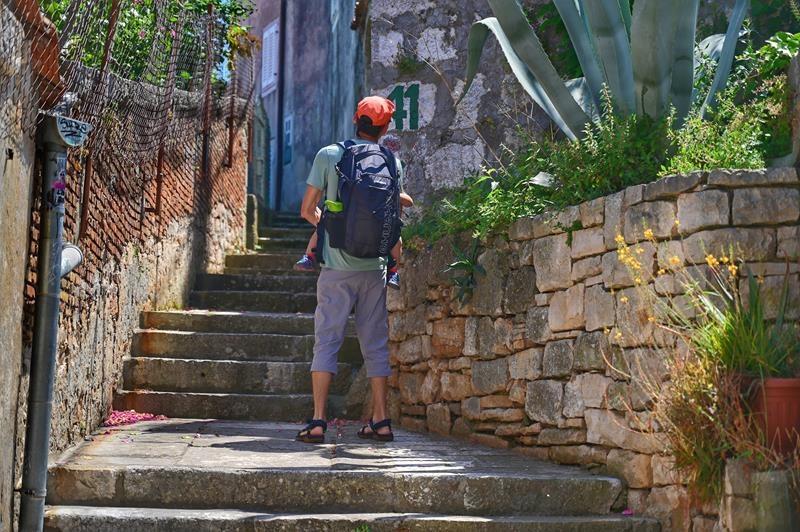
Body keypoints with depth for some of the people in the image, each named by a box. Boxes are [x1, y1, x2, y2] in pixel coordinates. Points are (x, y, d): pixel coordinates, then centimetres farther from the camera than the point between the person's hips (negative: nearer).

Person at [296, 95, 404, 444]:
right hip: (375, 266, 2)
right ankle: (380, 420, 11)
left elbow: (307, 210, 0)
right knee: (375, 343, 9)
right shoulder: (392, 161, 3)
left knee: (327, 340, 1)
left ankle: (318, 422, -4)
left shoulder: (328, 155, -3)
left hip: (337, 267, -2)